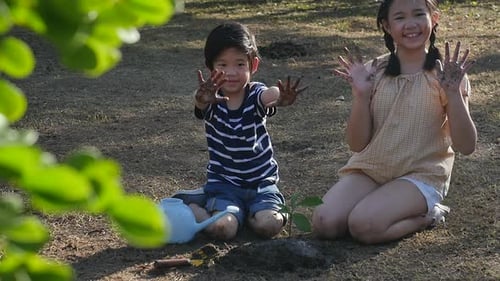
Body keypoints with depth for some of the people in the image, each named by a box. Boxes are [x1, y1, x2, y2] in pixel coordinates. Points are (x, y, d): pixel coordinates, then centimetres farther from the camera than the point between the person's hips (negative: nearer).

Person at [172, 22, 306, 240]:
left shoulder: (255, 95, -9)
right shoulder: (211, 100, -9)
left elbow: (269, 96, -33)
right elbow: (200, 103, -34)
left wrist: (282, 98, -59)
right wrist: (203, 99, -60)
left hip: (262, 183, 1)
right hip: (223, 183, -1)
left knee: (267, 226, -23)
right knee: (223, 229, -24)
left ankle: (250, 213, 12)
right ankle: (191, 209, 8)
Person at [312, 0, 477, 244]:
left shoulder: (445, 75, -6)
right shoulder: (374, 72, 0)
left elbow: (466, 147, -11)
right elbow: (357, 144, -2)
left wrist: (453, 93, -22)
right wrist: (361, 95, -16)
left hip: (421, 175, -3)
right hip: (368, 170, 3)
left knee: (364, 226, -28)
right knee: (324, 223, -21)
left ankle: (426, 216, 0)